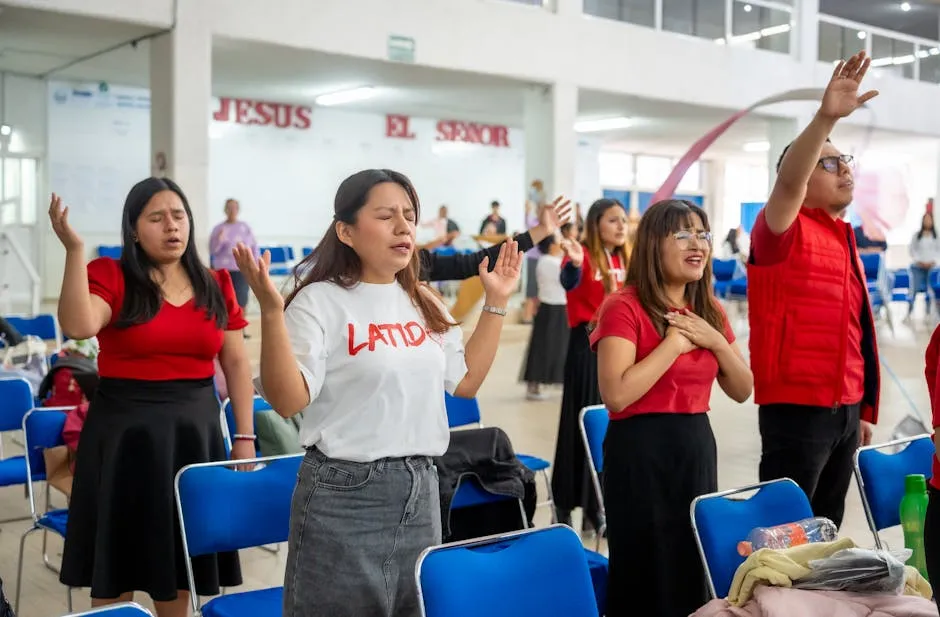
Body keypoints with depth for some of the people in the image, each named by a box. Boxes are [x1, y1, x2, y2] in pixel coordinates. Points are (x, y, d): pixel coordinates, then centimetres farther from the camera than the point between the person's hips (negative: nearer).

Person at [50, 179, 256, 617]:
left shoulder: (215, 286, 6)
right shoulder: (110, 276, -4)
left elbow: (236, 363, 8)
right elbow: (78, 326, -23)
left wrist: (245, 435, 4)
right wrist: (74, 248, -26)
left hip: (195, 430, 3)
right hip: (124, 432, -3)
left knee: (182, 558, 13)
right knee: (118, 562, 7)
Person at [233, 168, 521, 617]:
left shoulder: (424, 303, 9)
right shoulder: (320, 302, -11)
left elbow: (465, 381, 14)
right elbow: (287, 400, -18)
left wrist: (495, 304, 12)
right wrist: (271, 311, -29)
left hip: (422, 488, 6)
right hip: (345, 495, -6)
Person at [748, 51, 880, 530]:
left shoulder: (844, 239, 16)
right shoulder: (785, 231, -7)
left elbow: (853, 331, 18)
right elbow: (787, 185, -31)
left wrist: (863, 409, 18)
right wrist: (825, 118, -44)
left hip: (844, 409, 8)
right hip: (797, 407, -8)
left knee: (825, 529, 16)